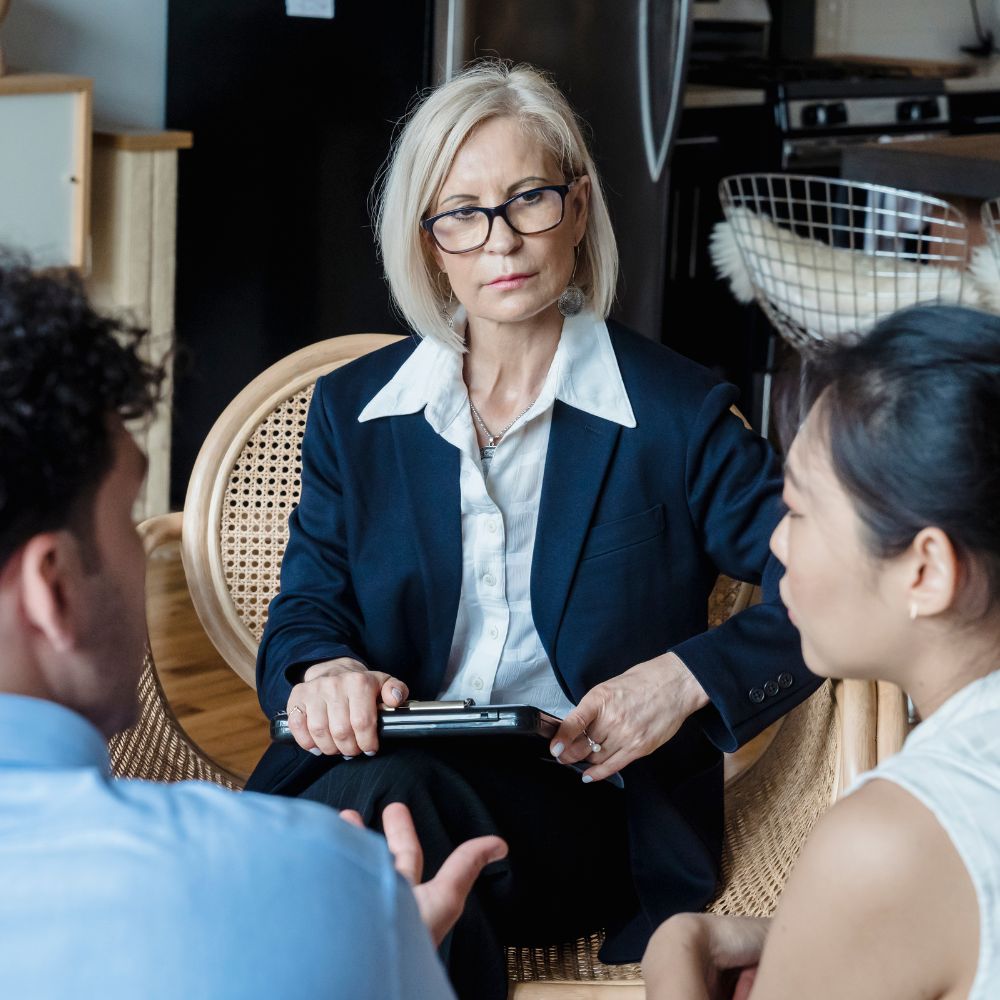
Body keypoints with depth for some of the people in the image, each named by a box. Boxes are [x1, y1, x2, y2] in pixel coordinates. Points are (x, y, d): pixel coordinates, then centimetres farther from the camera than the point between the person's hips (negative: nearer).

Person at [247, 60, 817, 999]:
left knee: (384, 794, -35)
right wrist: (324, 672, -13)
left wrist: (689, 677, -15)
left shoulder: (677, 414, 4)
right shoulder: (352, 409, 15)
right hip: (382, 763, 3)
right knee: (373, 789, -35)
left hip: (582, 809, -3)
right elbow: (307, 607, 11)